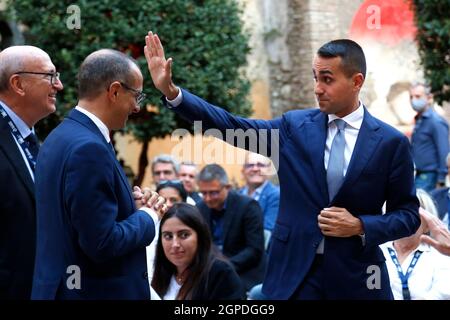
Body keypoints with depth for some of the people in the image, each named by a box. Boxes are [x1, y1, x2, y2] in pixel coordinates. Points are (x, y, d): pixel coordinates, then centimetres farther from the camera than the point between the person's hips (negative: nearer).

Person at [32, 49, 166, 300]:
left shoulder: (62, 136, 9)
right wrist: (147, 216, -7)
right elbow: (103, 244, -23)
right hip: (95, 291, -9)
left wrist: (131, 205, 4)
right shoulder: (89, 148, -20)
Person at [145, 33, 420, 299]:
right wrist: (171, 91, -10)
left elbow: (408, 214, 1)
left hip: (356, 279, -2)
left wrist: (361, 227, -15)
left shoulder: (392, 143, -2)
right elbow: (231, 126, -1)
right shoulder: (294, 126, 4)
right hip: (294, 273, 2)